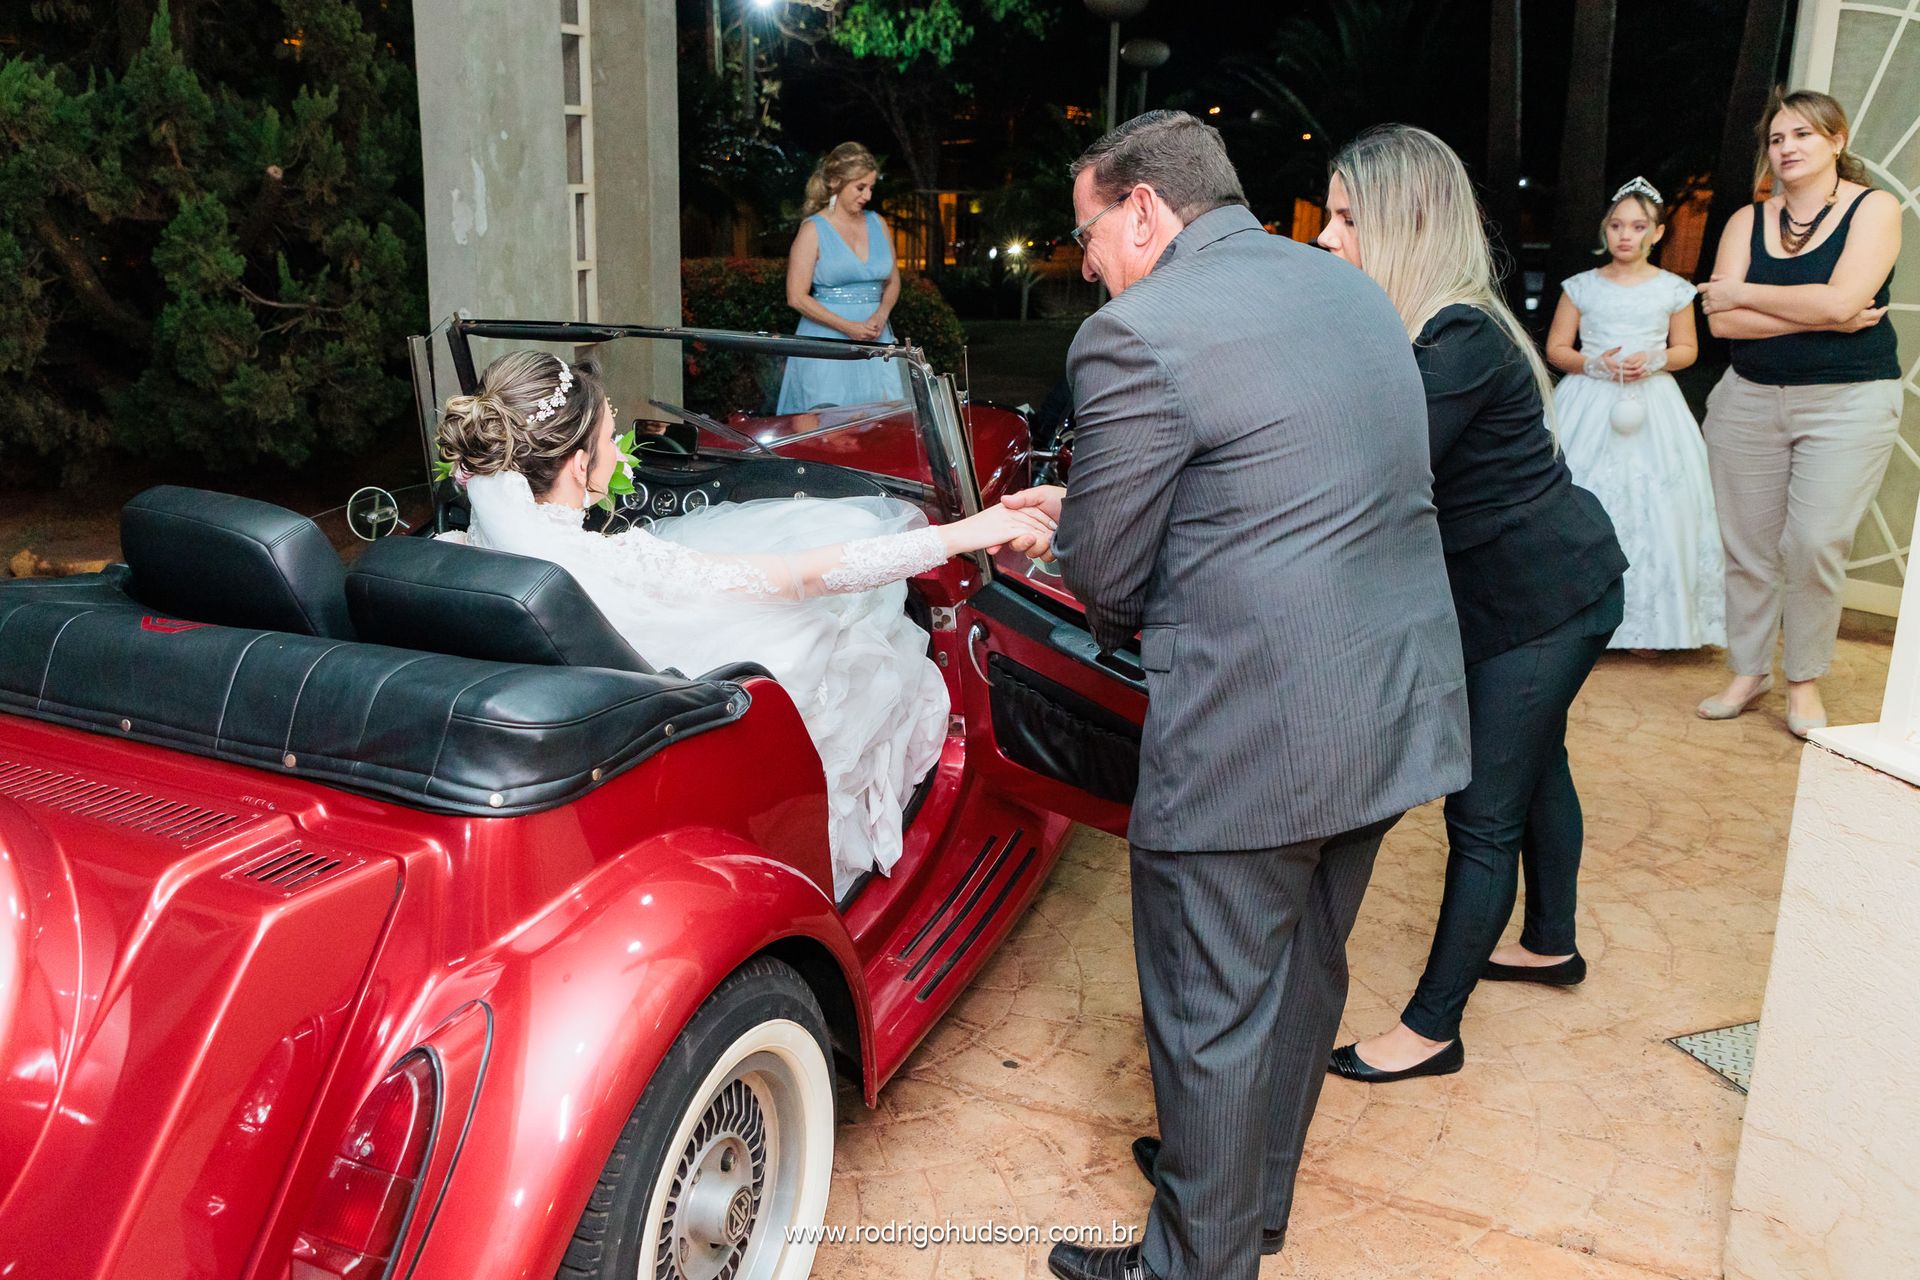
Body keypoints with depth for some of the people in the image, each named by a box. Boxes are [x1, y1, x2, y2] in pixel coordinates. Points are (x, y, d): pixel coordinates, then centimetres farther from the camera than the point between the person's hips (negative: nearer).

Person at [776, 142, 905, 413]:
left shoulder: (877, 224, 11)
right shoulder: (813, 230, -4)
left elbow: (892, 281, 19)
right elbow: (797, 297, -8)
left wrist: (881, 314, -3)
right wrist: (849, 327, -15)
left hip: (876, 340, 5)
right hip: (827, 339, -5)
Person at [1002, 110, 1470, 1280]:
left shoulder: (1137, 335, -16)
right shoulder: (1351, 289, 12)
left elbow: (1103, 577, -12)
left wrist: (1071, 535, 12)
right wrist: (1085, 512, 18)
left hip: (1252, 734, -9)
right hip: (1396, 705, 9)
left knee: (1213, 1016, 9)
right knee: (1303, 975, 24)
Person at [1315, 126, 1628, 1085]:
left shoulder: (1460, 342, -26)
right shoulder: (1406, 331, 2)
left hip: (1544, 599, -10)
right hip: (1512, 591, 10)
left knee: (1483, 814, -2)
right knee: (1532, 771, 24)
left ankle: (1431, 1029, 10)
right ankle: (1550, 944, 45)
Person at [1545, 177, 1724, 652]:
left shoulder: (1673, 290, 4)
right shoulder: (1582, 287, 3)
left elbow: (1687, 349, 11)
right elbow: (1556, 349, 4)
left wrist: (1656, 359, -10)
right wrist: (1593, 363, -14)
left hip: (1651, 405, 1)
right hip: (1589, 405, 0)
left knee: (1651, 508, -2)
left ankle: (1642, 621, 6)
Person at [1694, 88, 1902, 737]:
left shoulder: (1874, 208, -2)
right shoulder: (1748, 220, 6)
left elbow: (1840, 299, -18)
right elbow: (1720, 320, -7)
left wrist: (1742, 293, -9)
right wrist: (1823, 318, -14)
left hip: (1847, 403, -3)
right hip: (1749, 399, 3)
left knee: (1815, 543, -8)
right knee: (1747, 544, 5)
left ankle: (1804, 678, 9)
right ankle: (1748, 670, 18)